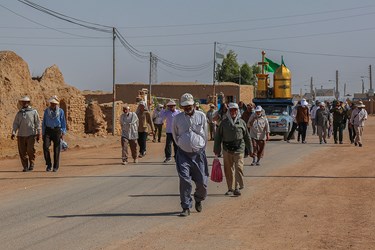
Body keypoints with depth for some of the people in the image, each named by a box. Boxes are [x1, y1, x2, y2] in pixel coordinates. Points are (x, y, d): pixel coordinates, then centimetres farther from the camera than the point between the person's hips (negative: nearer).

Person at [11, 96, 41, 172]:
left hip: (31, 135, -3)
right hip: (21, 135, 3)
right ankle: (25, 167, 11)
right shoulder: (19, 113, 15)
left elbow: (37, 123, 7)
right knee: (22, 152, 0)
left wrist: (38, 133, 1)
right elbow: (15, 124, 11)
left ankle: (32, 164, 8)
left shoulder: (33, 112, 7)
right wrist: (13, 133, -3)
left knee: (30, 150, -13)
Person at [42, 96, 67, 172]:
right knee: (45, 146, -14)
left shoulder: (60, 111, 1)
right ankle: (48, 164, -1)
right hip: (48, 131, 2)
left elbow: (63, 123, 2)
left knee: (56, 149, -1)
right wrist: (43, 133, 6)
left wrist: (63, 133, -6)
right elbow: (44, 123, 11)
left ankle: (55, 167, 8)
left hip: (57, 131, -1)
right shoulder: (46, 111, 7)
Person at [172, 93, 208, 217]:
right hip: (183, 154, 0)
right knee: (185, 181, -9)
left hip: (199, 153, 0)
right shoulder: (177, 118, 0)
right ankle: (186, 207, -1)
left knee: (202, 182, 2)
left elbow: (205, 134, 9)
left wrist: (201, 149, 11)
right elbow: (175, 134, 16)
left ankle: (198, 200, 31)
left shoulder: (201, 116, 0)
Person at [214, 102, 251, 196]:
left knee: (239, 168, -11)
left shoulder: (242, 122, 7)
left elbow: (247, 137, 13)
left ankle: (237, 188, -8)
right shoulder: (224, 123, 6)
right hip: (227, 150, 1)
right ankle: (230, 188, 16)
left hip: (239, 150, -1)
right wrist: (217, 150, 7)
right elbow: (218, 137, 9)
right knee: (228, 170, 6)